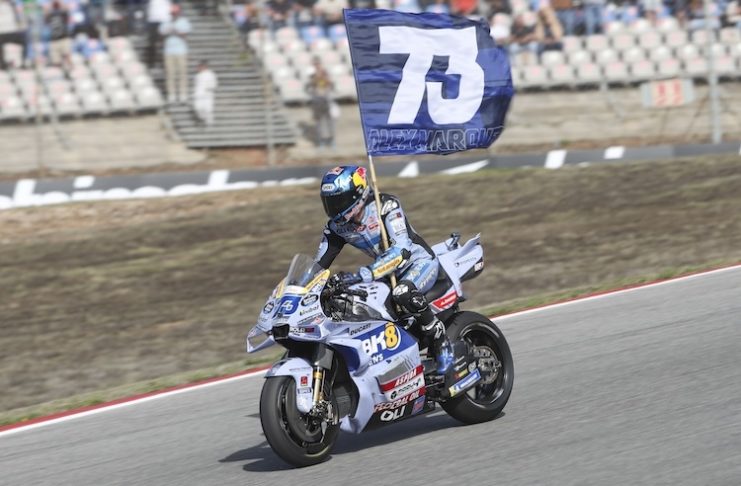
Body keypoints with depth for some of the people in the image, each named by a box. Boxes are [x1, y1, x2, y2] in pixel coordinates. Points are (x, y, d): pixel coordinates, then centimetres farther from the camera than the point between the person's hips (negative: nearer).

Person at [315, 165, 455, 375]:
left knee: (403, 292, -39)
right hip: (389, 271, 8)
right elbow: (320, 263, -1)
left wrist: (364, 275, -46)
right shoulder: (337, 226, -4)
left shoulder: (386, 206, -24)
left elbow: (401, 250, -36)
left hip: (420, 261, -8)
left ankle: (441, 342, -21)